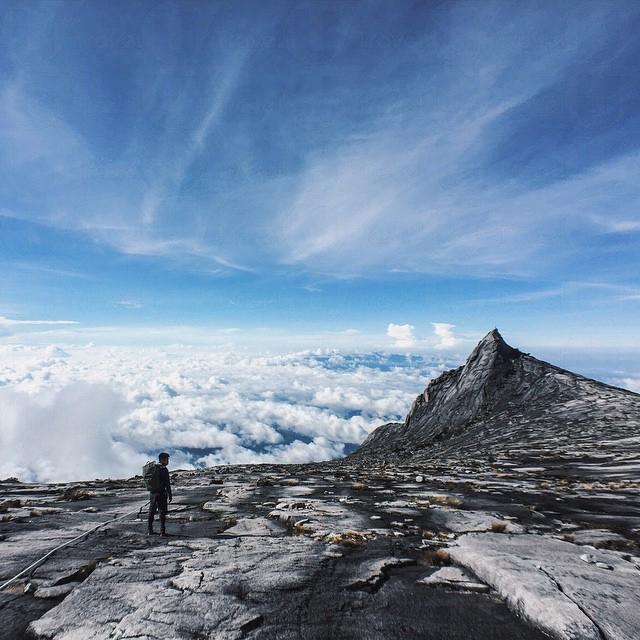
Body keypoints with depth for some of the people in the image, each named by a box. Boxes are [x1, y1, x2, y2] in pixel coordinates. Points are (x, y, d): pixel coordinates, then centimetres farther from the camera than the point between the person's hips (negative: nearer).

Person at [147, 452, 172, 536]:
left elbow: (150, 481, 16)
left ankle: (150, 530, 23)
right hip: (161, 493, -7)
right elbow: (167, 483, -17)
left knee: (151, 512, 18)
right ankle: (162, 531, -2)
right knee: (162, 513, 0)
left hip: (152, 493, 7)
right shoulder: (164, 469, -14)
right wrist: (170, 495, -11)